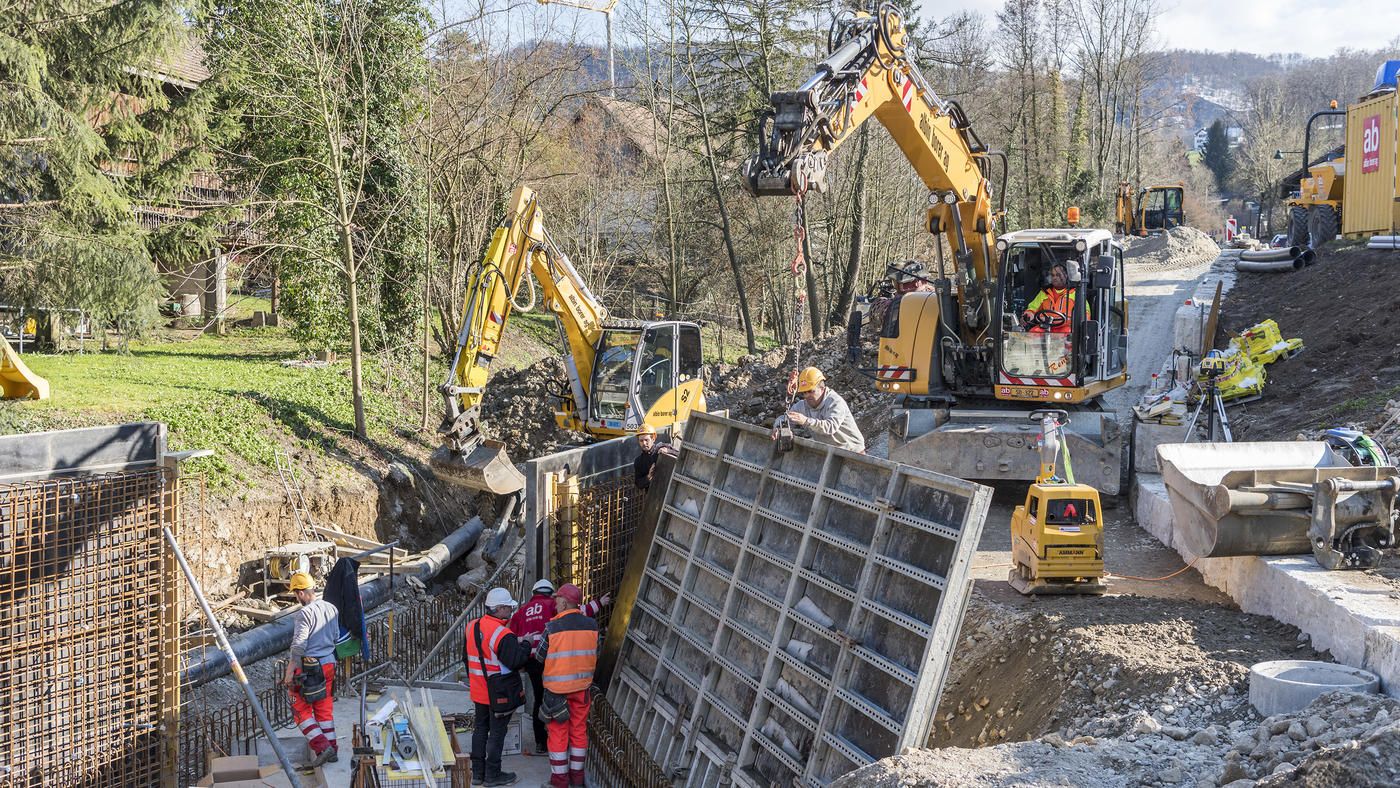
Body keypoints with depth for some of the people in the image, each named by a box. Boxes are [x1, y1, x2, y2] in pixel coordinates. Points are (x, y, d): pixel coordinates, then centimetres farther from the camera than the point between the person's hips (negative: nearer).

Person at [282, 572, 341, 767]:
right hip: (329, 664, 7)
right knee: (325, 709, 16)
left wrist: (289, 672, -15)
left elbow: (298, 647, -20)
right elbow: (336, 637, 14)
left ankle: (322, 748, -4)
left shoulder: (305, 613, -18)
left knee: (301, 711, 4)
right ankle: (332, 750, 18)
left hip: (307, 668, -7)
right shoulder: (332, 609, 5)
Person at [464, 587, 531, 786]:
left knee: (480, 728, 18)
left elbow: (465, 655, 13)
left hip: (479, 691, 8)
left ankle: (477, 770, 25)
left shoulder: (472, 627, 3)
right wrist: (526, 644, -11)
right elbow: (516, 661, -26)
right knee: (497, 732, 4)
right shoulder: (503, 635, -24)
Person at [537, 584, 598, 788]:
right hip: (582, 685, 3)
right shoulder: (591, 625, -5)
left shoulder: (552, 627, -15)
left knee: (558, 732, 7)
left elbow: (540, 656, -5)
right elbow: (595, 654, 6)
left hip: (557, 687, -3)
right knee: (579, 730, 14)